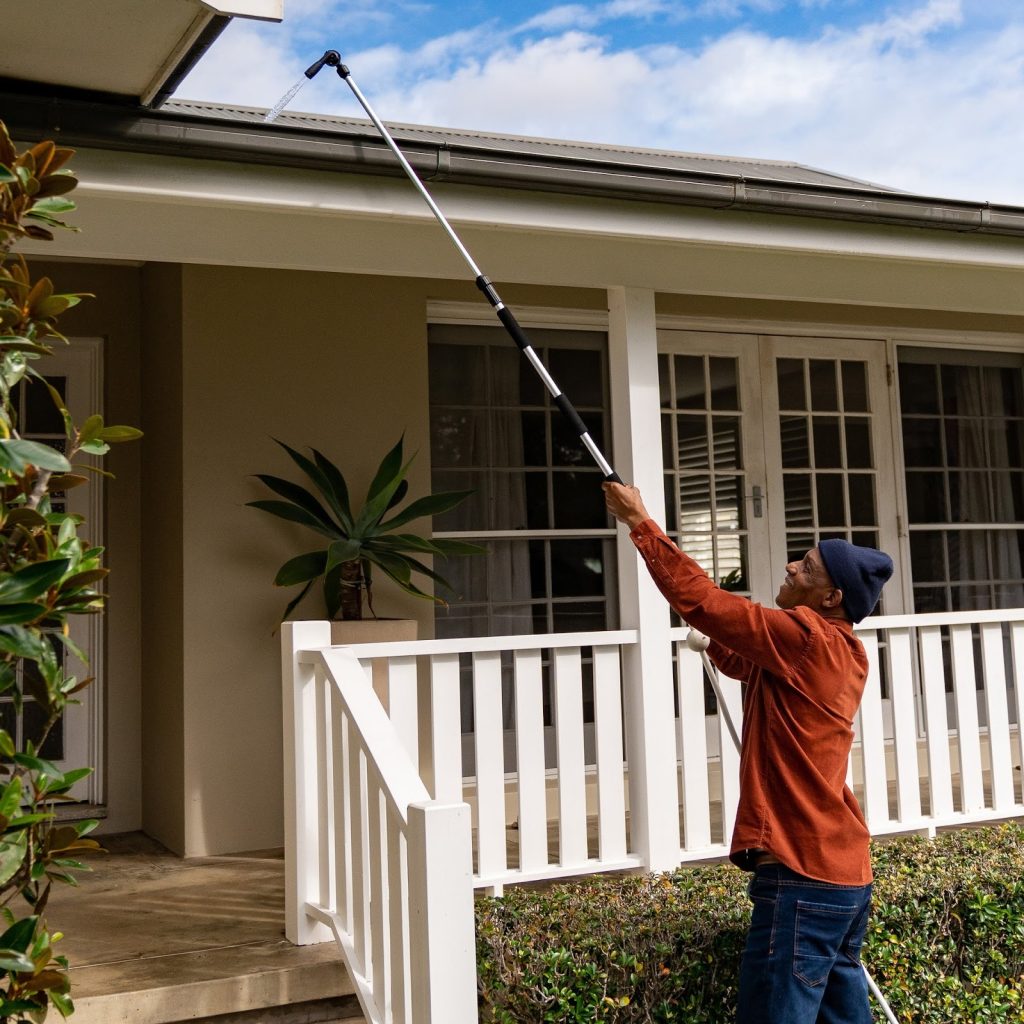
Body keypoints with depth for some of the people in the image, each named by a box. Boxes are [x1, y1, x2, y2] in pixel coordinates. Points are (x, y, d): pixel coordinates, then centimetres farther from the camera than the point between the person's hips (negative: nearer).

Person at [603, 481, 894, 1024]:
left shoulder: (806, 636, -14)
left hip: (801, 876, -10)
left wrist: (640, 522, -7)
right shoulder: (841, 651, 14)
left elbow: (701, 601, -16)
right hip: (843, 873, 10)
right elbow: (738, 658, 25)